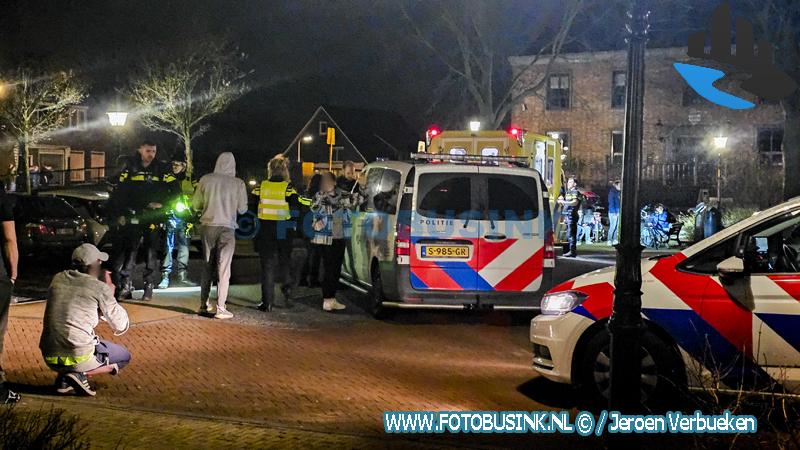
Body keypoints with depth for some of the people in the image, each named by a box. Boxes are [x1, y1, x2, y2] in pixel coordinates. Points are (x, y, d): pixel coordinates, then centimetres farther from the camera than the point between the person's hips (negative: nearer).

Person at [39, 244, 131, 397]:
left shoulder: (57, 279, 8)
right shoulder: (100, 288, -7)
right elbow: (122, 326, 2)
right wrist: (110, 293, 12)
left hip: (49, 358, 6)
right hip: (79, 357, -6)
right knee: (125, 356, 21)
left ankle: (64, 379, 12)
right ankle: (81, 374, -3)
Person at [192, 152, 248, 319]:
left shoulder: (206, 179, -1)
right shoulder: (238, 183, -6)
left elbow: (195, 204, 5)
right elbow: (242, 209, 0)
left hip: (207, 226, 3)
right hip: (226, 228, -3)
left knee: (207, 267, 15)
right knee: (223, 269, 1)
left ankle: (204, 305, 20)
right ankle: (220, 308, -3)